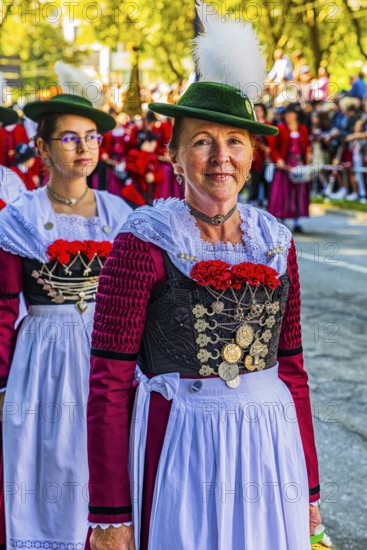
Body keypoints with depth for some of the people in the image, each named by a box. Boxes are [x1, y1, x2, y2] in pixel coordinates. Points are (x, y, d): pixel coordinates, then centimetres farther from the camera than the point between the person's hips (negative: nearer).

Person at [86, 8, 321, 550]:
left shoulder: (276, 243, 4)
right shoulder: (144, 243, -10)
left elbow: (291, 369, 11)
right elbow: (108, 384, -10)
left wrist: (308, 485, 12)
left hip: (269, 443, 4)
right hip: (177, 447, -4)